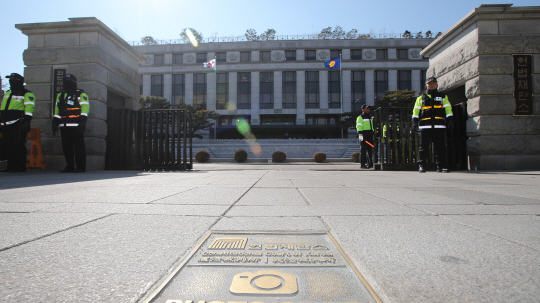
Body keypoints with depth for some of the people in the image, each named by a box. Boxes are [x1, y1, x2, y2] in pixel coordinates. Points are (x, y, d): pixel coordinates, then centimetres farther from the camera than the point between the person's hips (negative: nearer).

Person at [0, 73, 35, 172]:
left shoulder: (27, 94, -2)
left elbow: (29, 108, -12)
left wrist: (27, 121, -21)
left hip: (18, 124, -8)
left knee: (18, 145, -8)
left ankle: (21, 166, -3)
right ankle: (11, 165, 15)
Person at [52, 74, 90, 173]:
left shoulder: (81, 95, 3)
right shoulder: (60, 96, 22)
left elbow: (85, 108, -7)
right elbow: (57, 111, 22)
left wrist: (82, 122, -17)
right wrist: (55, 123, 13)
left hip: (76, 127, -6)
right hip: (64, 127, 6)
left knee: (78, 146, -6)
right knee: (66, 147, 7)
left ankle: (81, 167, -2)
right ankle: (69, 167, 14)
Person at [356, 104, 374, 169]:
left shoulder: (370, 117, 21)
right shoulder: (360, 117, -4)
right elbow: (359, 126, -13)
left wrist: (373, 133, 26)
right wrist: (360, 134, -22)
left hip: (370, 136, 8)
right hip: (364, 135, -8)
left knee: (370, 150, 9)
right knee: (363, 150, -7)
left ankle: (370, 163, 18)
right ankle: (362, 164, -5)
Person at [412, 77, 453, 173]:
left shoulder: (443, 97, 20)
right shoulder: (421, 98, 18)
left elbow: (448, 109, 12)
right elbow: (416, 111, 10)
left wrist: (450, 120, 0)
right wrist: (414, 122, -2)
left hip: (439, 126, 1)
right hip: (424, 126, -1)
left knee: (440, 147, -1)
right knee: (423, 147, -3)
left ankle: (441, 166, 4)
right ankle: (421, 165, 1)